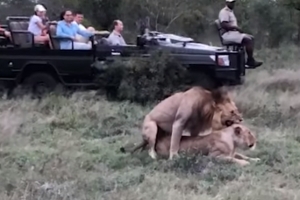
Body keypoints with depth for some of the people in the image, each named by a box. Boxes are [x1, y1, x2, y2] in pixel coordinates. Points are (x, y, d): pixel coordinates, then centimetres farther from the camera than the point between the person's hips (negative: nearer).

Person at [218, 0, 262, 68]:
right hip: (228, 34, -11)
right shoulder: (224, 12, -11)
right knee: (248, 40, -23)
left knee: (251, 38, 3)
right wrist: (236, 27, -22)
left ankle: (250, 60, -6)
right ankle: (250, 60, -19)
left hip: (234, 32, 11)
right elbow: (224, 25, -24)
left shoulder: (231, 11, 23)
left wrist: (238, 29, 8)